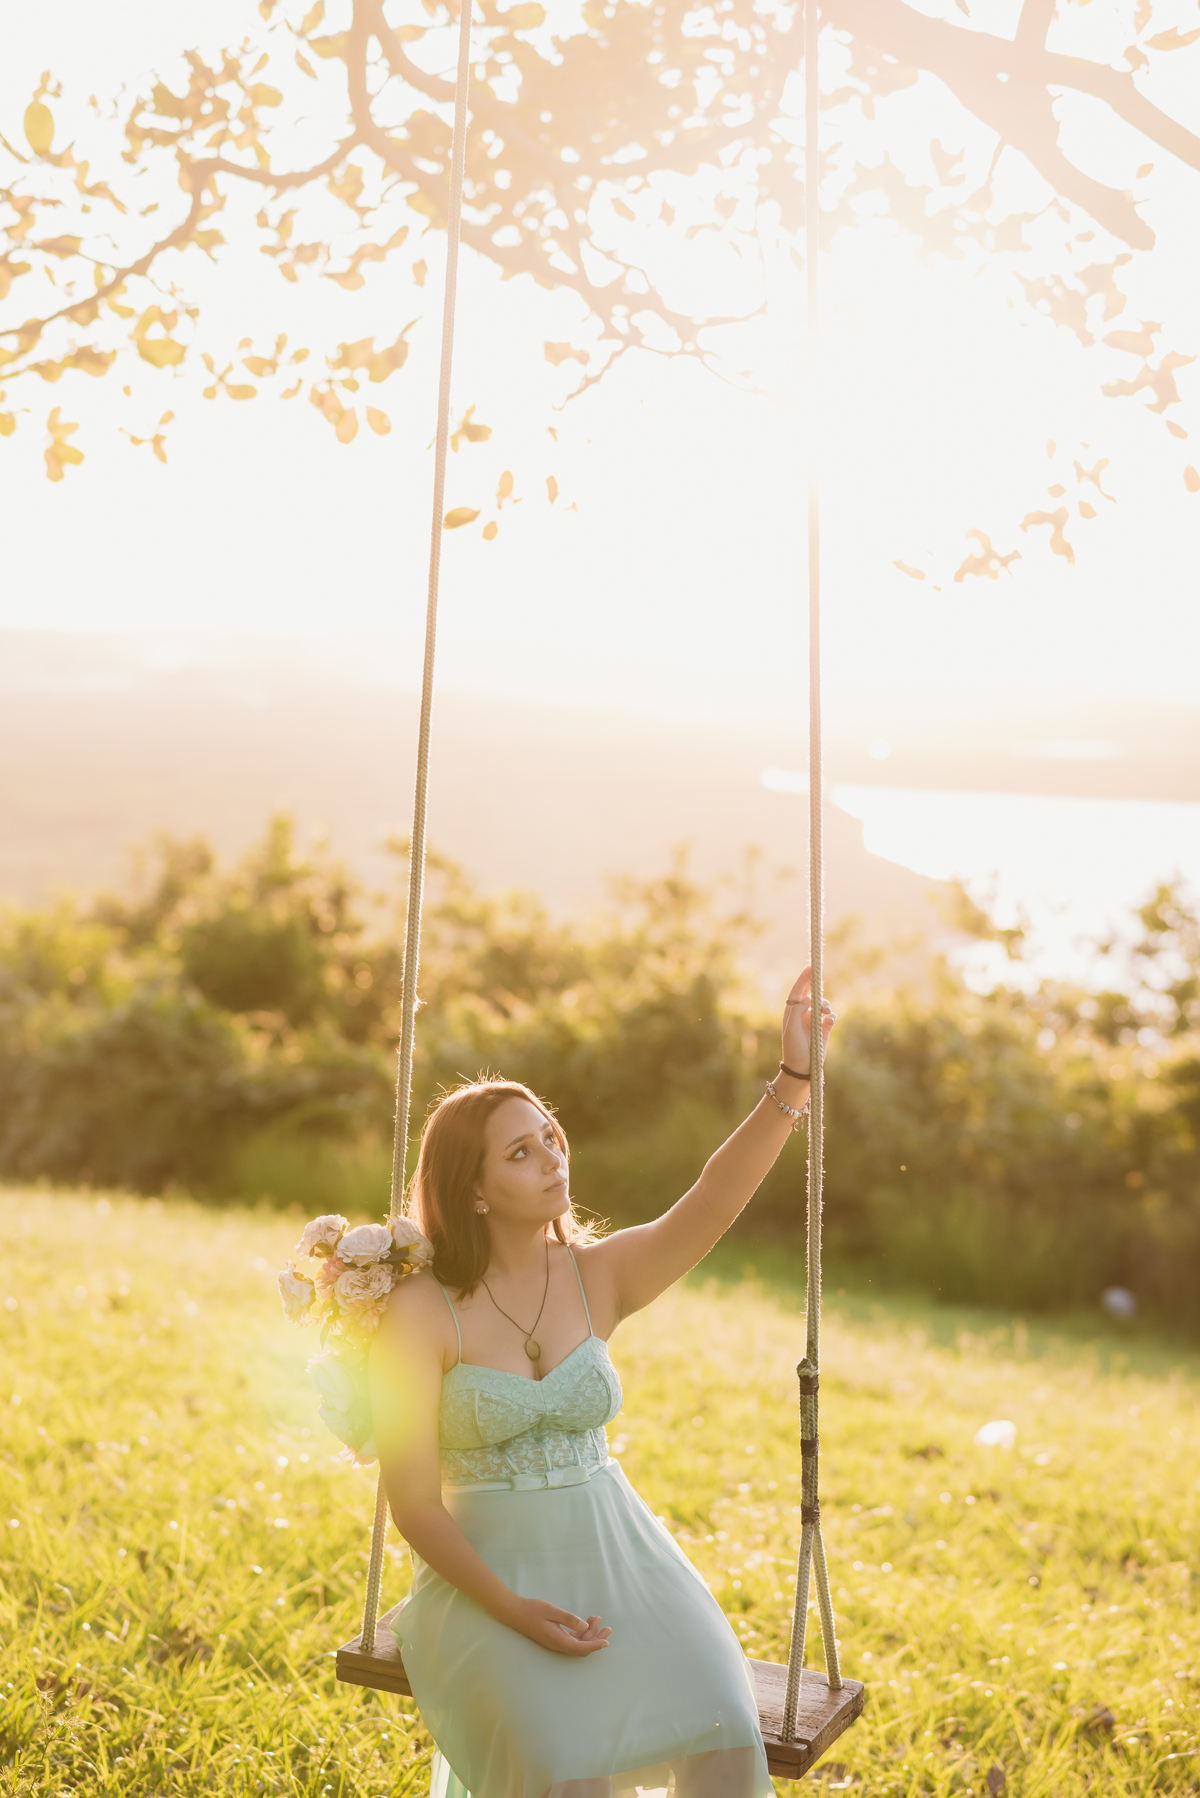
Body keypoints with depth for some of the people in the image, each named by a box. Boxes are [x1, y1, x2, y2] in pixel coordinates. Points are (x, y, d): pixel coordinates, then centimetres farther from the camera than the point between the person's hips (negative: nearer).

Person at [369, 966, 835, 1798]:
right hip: (486, 1574, -3)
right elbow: (416, 1503, -9)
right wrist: (513, 1612, -19)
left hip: (615, 1556, 3)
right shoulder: (421, 1314, -9)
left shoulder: (600, 1276, 1)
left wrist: (792, 1080, -28)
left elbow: (713, 1202, -16)